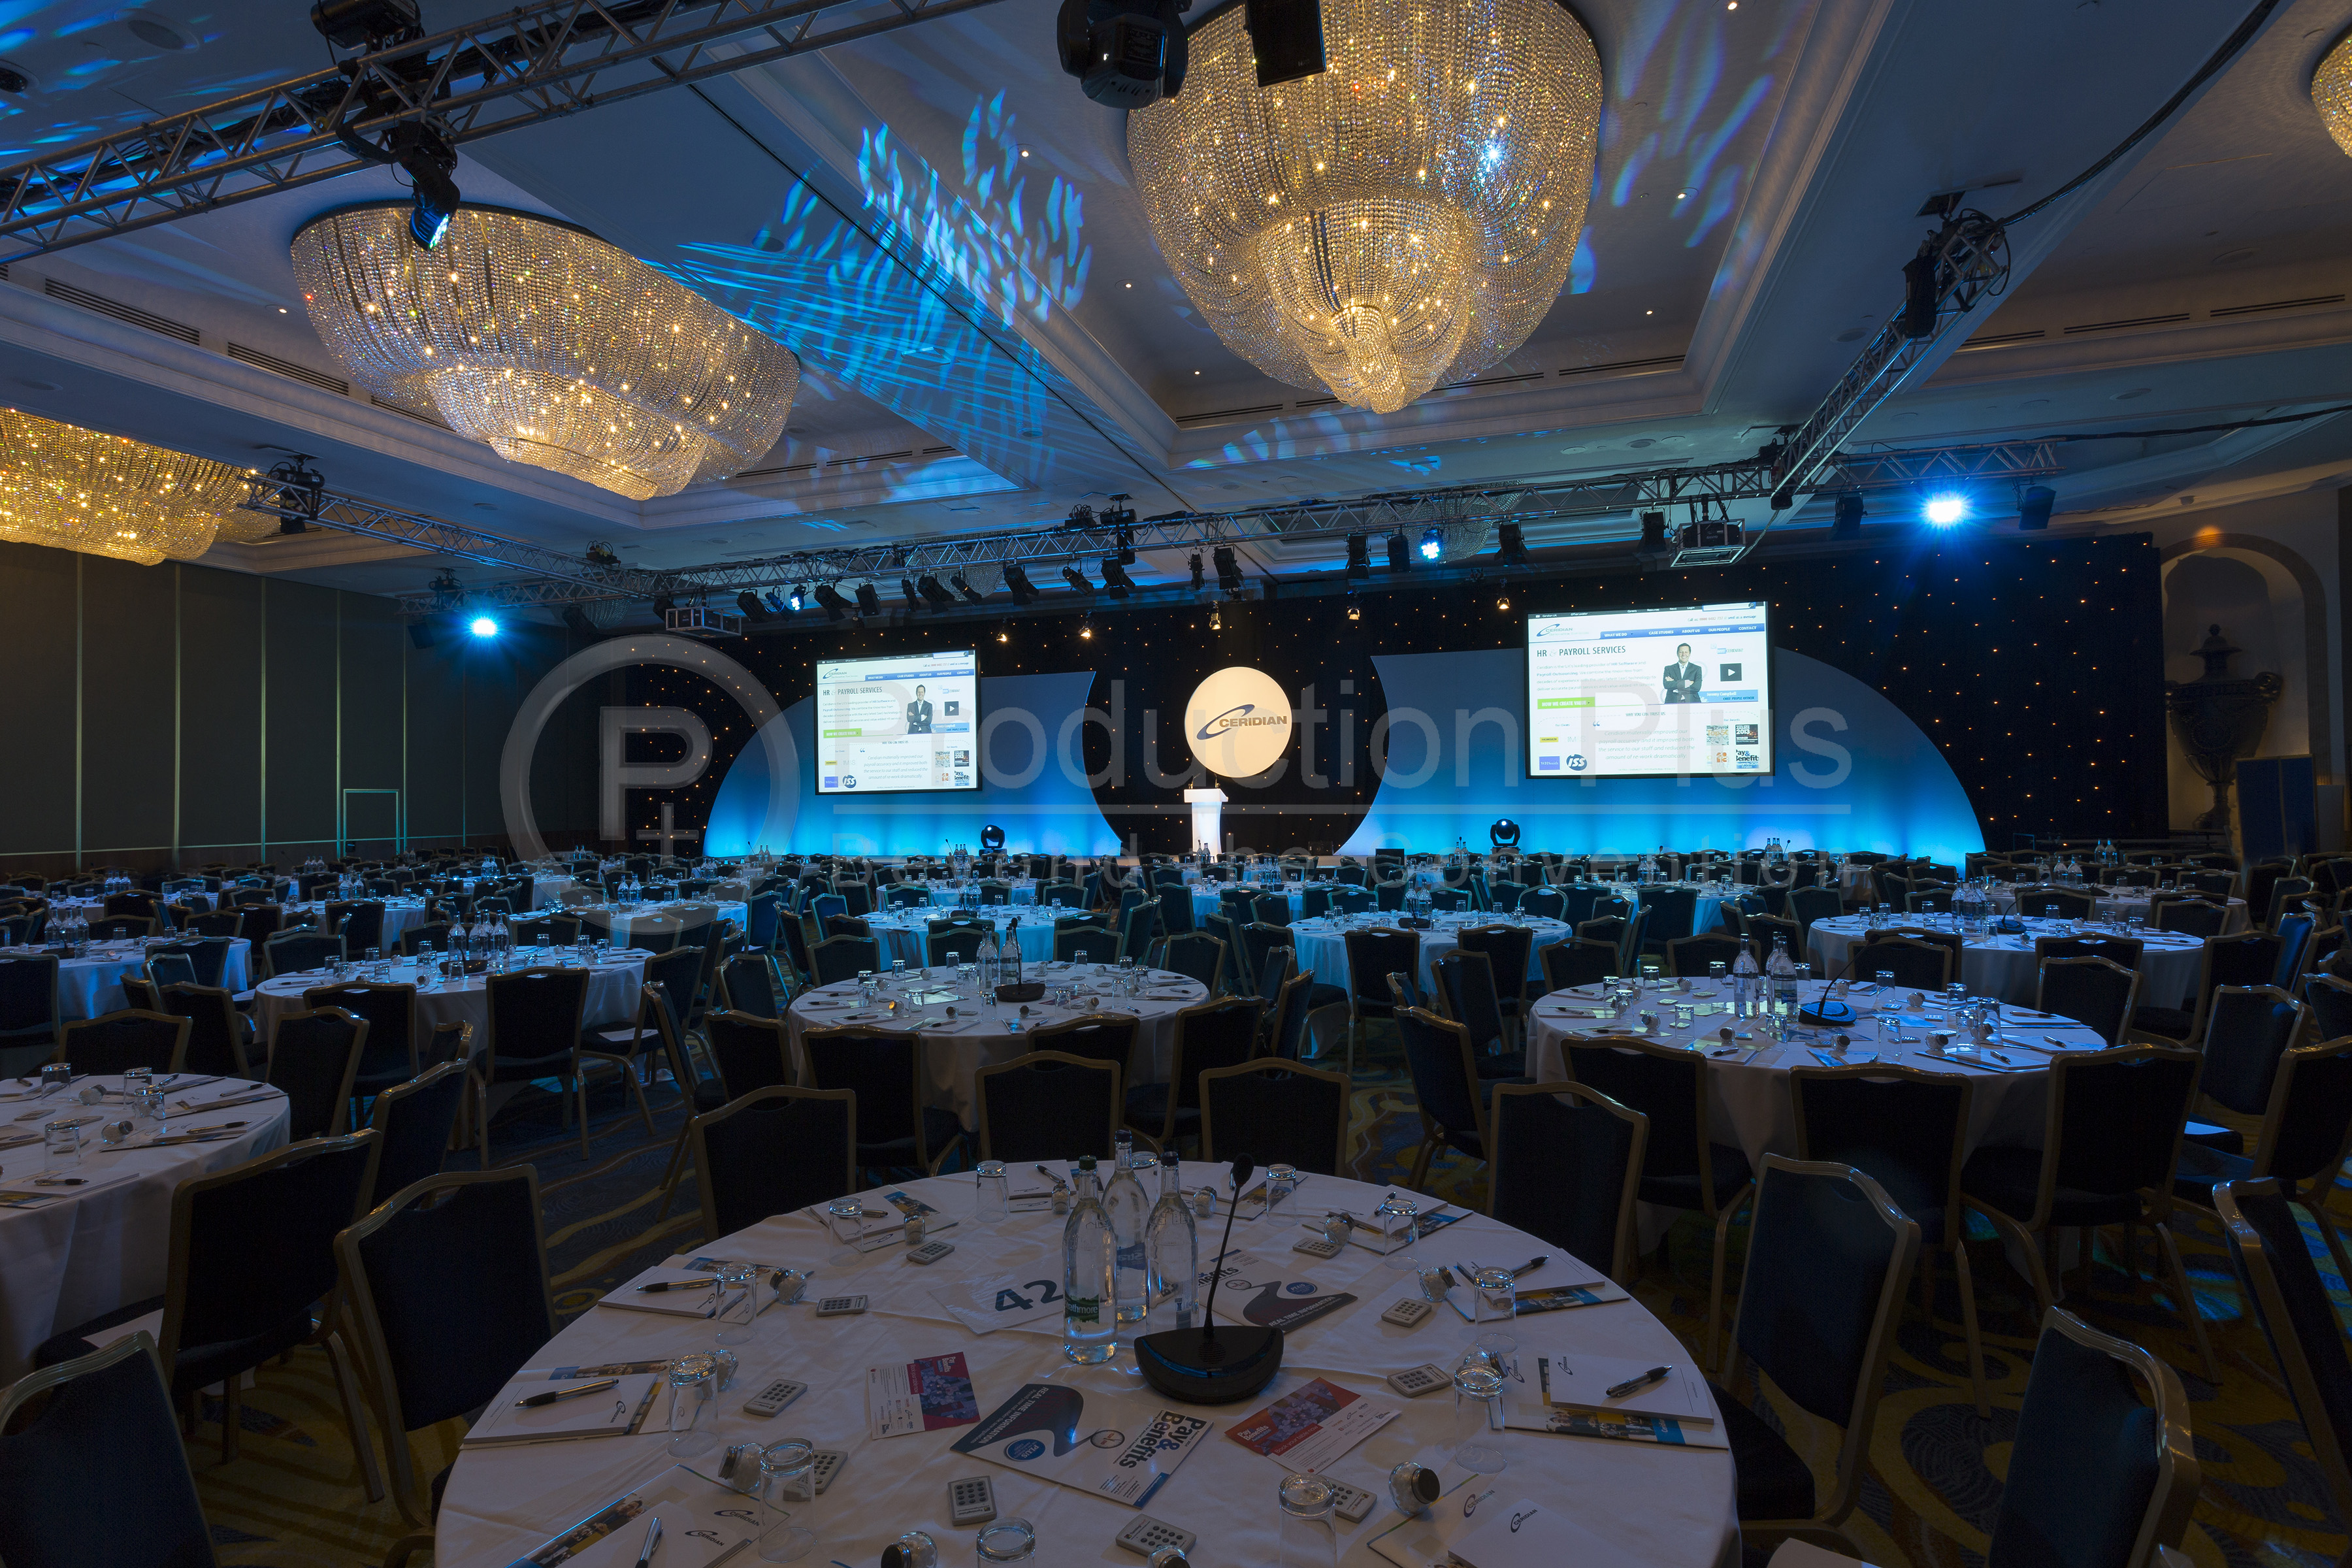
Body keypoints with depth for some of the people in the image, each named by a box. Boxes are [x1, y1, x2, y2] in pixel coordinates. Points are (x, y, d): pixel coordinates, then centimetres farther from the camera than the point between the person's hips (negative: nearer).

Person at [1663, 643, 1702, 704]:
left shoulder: (1697, 669, 13)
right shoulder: (1668, 669, 13)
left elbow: (1697, 687, -2)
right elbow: (1667, 685, -4)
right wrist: (1686, 683, -10)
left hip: (1691, 702, 0)